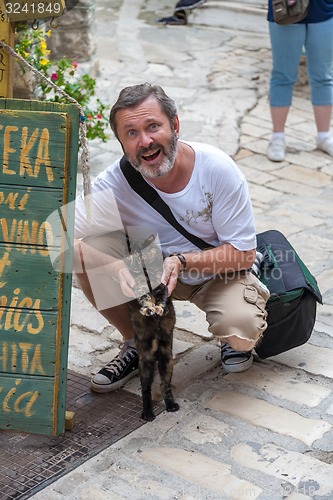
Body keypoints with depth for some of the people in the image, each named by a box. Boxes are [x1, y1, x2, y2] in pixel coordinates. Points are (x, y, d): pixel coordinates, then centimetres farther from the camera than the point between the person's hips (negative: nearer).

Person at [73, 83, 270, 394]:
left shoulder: (217, 169, -24)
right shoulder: (115, 183, -21)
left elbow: (242, 254, -20)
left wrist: (182, 261, -35)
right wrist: (115, 266, -43)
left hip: (219, 272, -2)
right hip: (149, 270, 3)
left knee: (241, 331, -33)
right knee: (84, 252, -22)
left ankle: (233, 334, 10)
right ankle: (136, 344, 1)